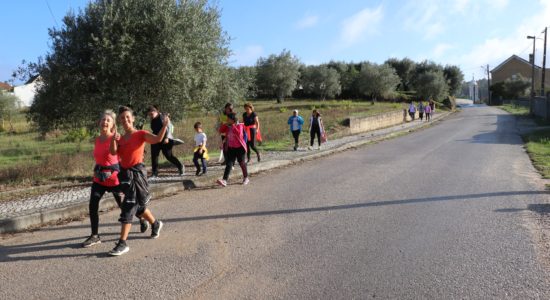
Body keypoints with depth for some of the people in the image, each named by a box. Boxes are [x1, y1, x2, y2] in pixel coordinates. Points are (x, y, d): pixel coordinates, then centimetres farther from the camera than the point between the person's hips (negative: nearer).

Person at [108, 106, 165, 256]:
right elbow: (113, 152, -5)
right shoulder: (121, 139, 12)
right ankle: (156, 224, 44)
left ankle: (122, 244, -6)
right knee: (137, 206, 19)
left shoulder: (140, 134, -4)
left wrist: (165, 125, -33)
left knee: (128, 207, -11)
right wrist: (114, 139, -18)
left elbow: (157, 139, -21)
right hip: (125, 173, 7)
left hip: (136, 173, -7)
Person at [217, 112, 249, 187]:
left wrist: (233, 126, -25)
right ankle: (224, 180, -14)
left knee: (241, 163, 8)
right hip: (231, 148, 5)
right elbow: (221, 130, 0)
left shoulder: (239, 126, -13)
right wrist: (226, 125, -10)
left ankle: (246, 178, 27)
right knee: (228, 164, -5)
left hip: (240, 148, -5)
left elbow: (239, 134, -29)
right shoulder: (228, 127, 4)